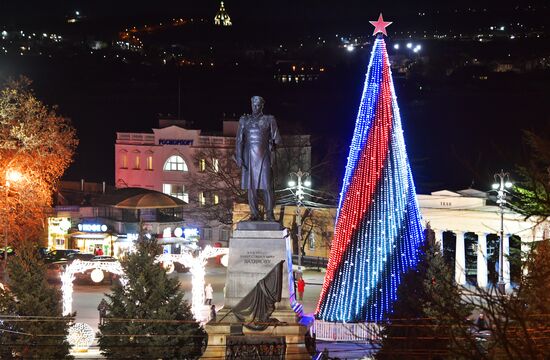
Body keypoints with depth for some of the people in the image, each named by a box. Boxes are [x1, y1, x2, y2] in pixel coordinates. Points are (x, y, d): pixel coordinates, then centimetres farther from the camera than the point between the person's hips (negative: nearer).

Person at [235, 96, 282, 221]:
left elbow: (277, 139, 11)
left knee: (267, 186, -8)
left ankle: (269, 214, -3)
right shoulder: (244, 120, 11)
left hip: (264, 156, -2)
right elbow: (239, 140, 6)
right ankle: (254, 214, 6)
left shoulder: (269, 120, 7)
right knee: (251, 186, 1)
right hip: (249, 157, 2)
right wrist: (239, 157, -1)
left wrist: (272, 143, -6)